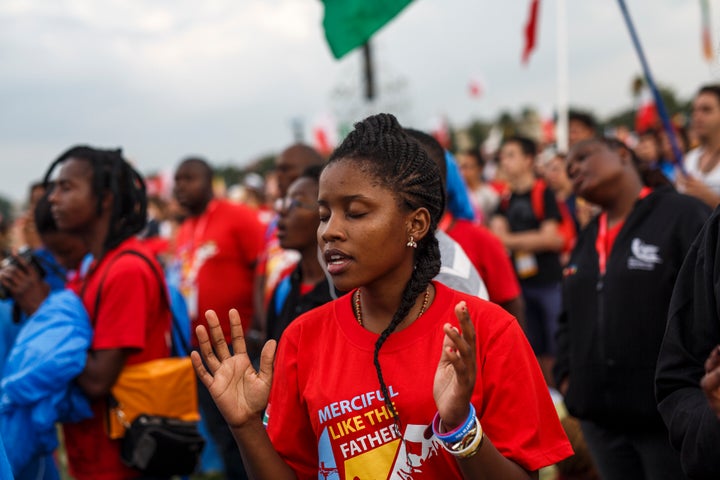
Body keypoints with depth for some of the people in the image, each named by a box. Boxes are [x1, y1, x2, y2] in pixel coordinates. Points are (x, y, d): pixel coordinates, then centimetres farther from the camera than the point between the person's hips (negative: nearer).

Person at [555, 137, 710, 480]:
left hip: (671, 416, -7)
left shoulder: (681, 214, -6)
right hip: (600, 418, 7)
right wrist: (566, 376, 8)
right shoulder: (586, 240, 17)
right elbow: (569, 318, 22)